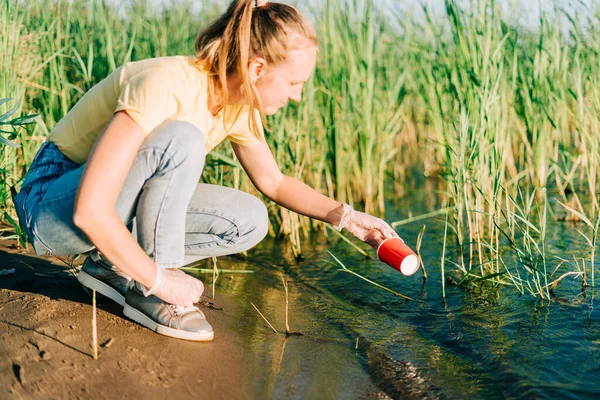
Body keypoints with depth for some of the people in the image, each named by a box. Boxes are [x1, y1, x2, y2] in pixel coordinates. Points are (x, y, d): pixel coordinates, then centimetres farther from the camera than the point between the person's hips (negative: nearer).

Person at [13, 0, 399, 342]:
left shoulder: (239, 107, -5)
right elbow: (90, 212, -35)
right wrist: (161, 280, -26)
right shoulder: (168, 86, -31)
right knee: (182, 140, -32)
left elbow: (275, 182, 14)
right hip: (54, 204, -8)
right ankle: (147, 290, -17)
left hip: (123, 204, 8)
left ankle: (115, 265, -2)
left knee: (249, 221, -7)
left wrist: (344, 215, 1)